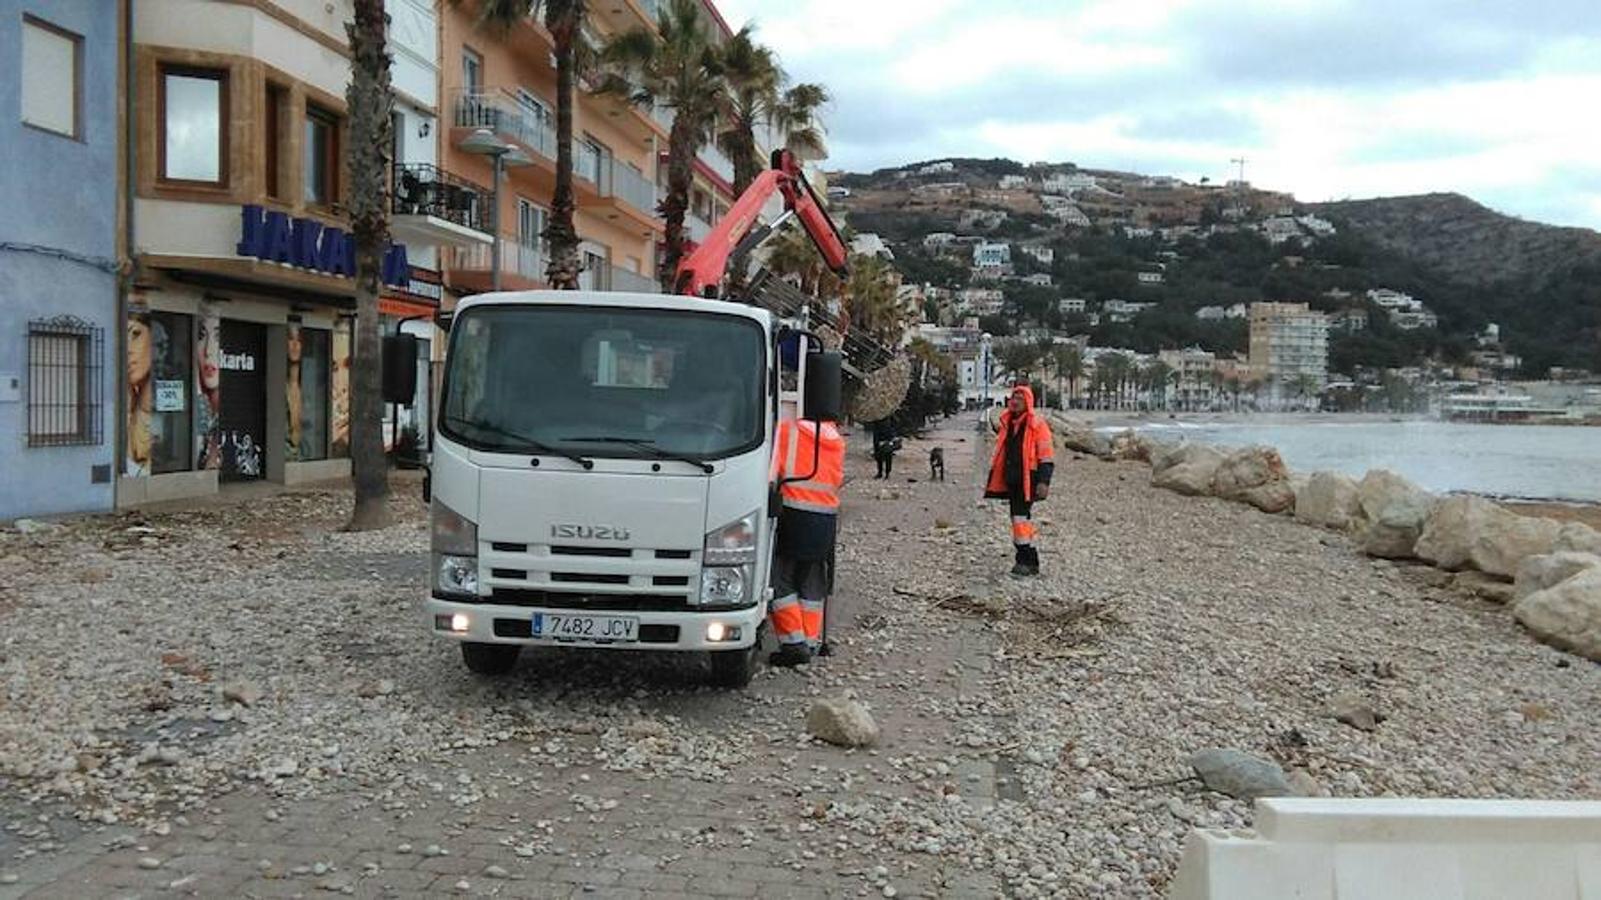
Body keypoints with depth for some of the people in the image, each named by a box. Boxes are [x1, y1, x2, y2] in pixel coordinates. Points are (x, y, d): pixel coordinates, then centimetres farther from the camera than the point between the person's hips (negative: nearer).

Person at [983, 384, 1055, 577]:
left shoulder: (1037, 423, -7)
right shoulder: (1007, 422, 14)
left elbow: (1046, 455, -9)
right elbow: (1000, 451, 22)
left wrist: (1043, 481, -18)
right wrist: (992, 479, 20)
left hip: (1028, 478, -8)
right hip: (1011, 479, 8)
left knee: (1021, 517, -13)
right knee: (1020, 517, 12)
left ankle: (1027, 561, -7)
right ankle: (1027, 560, 21)